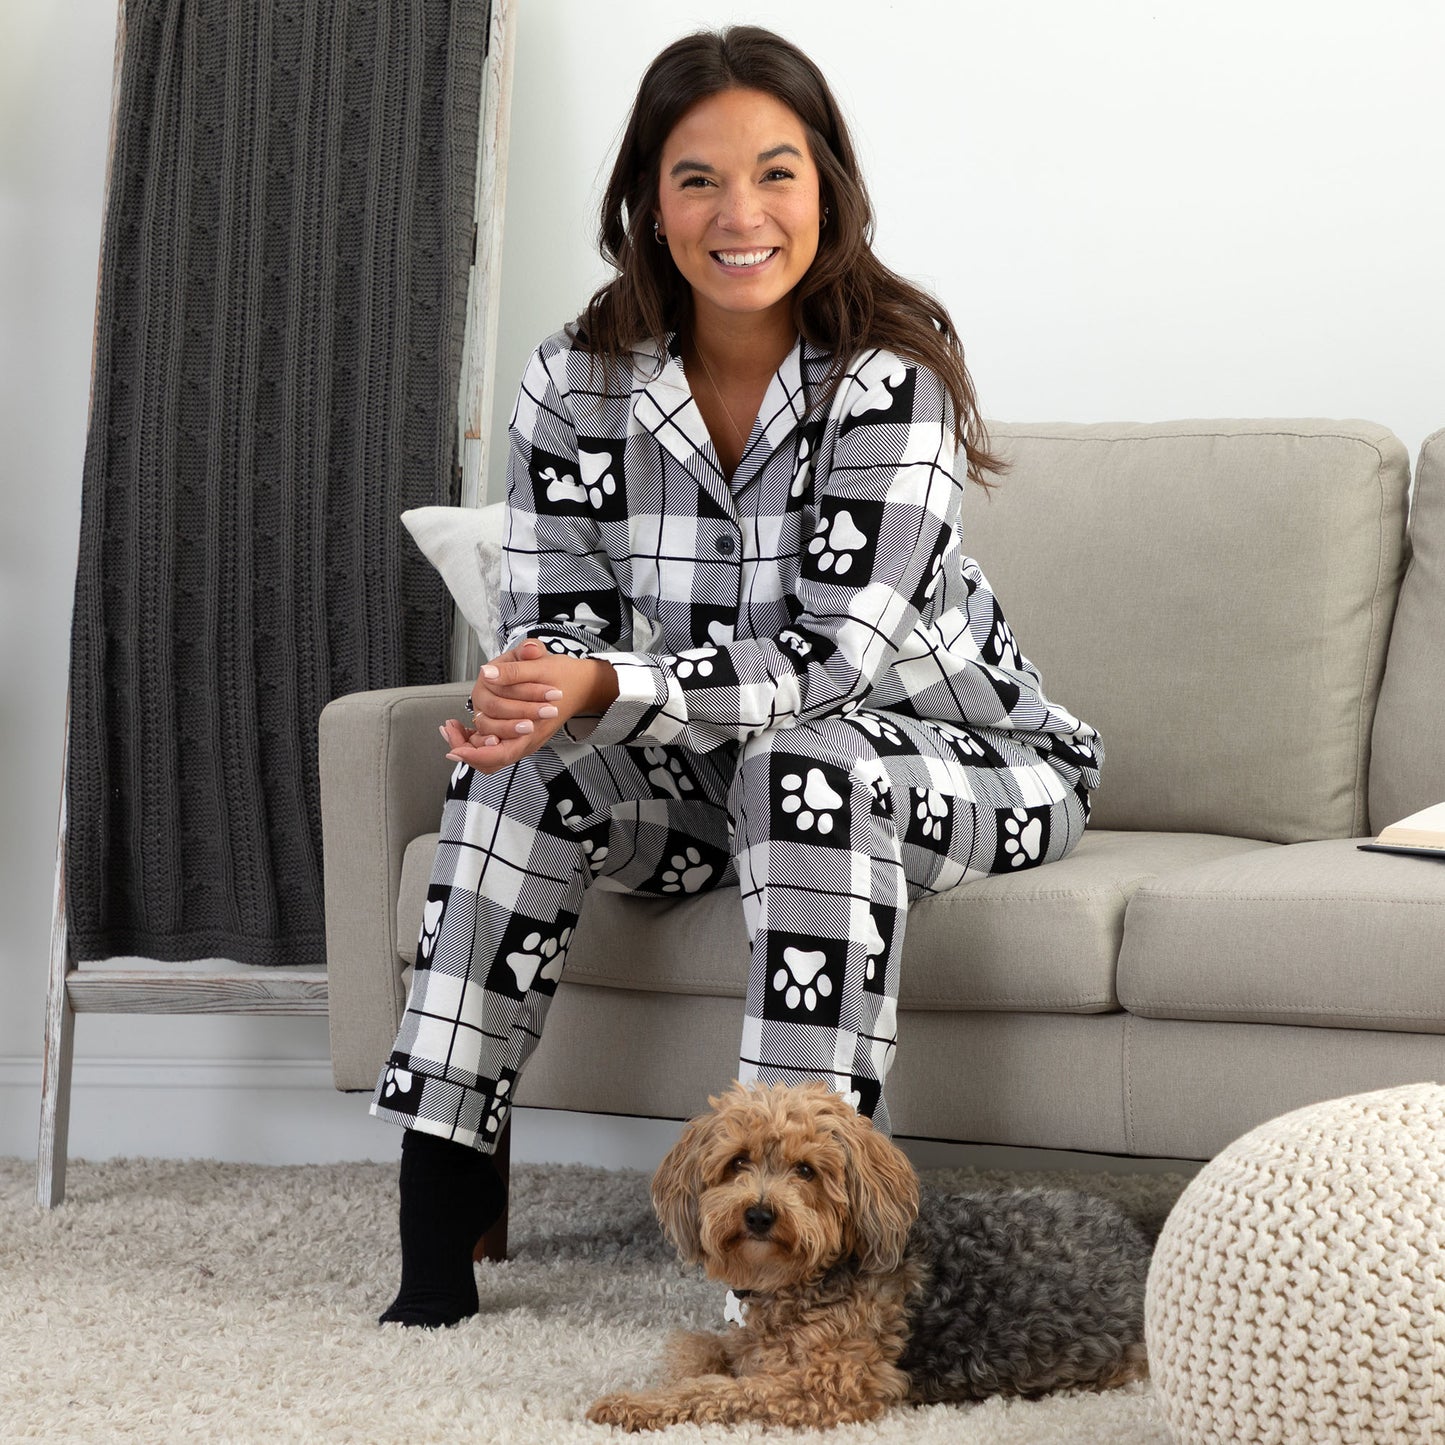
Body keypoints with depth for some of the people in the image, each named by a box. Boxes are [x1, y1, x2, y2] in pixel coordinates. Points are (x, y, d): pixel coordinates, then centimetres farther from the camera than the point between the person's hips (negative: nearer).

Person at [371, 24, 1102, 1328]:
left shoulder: (891, 375, -20)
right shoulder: (579, 381, -6)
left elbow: (834, 654, -26)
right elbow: (557, 624, -5)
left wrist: (610, 686, -39)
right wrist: (520, 698, -30)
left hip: (952, 760, -4)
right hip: (708, 780, 4)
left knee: (804, 764, -35)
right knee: (522, 765, -21)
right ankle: (436, 1248, -22)